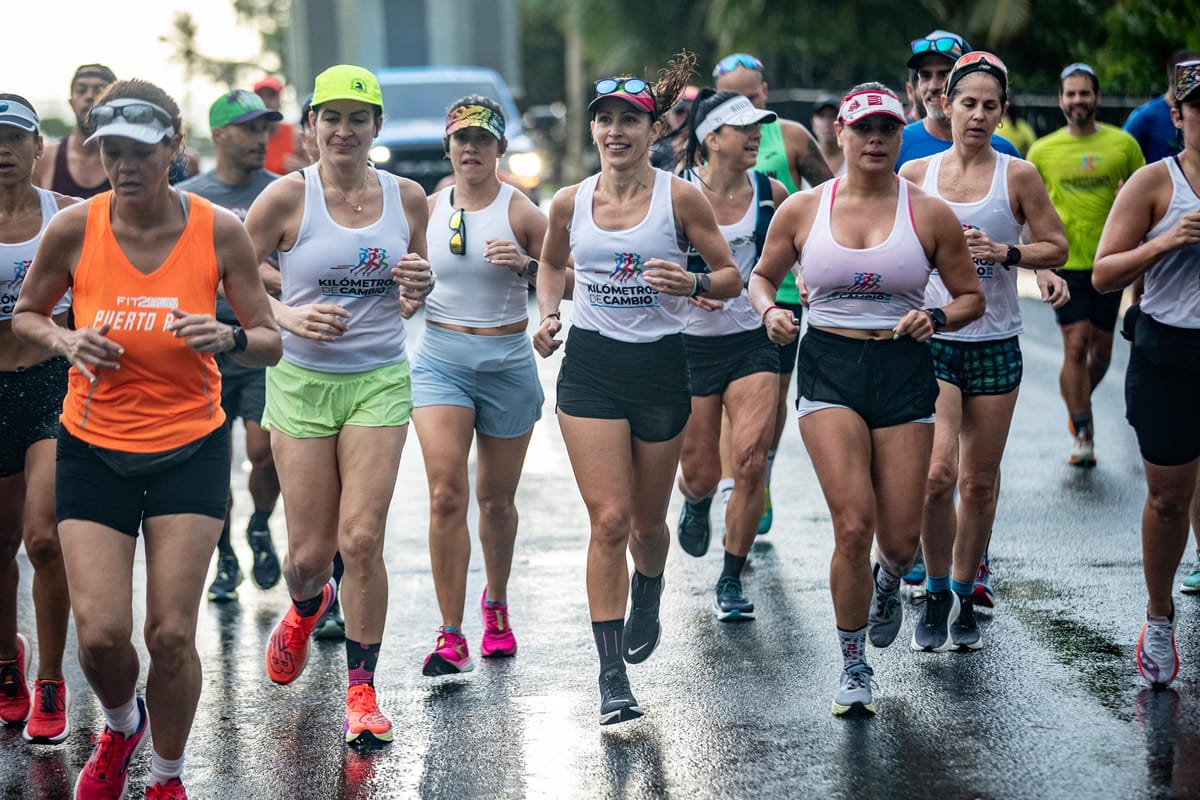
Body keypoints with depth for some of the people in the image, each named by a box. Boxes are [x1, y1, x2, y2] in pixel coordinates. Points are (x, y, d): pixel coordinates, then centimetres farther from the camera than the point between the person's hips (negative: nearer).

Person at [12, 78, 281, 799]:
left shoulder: (219, 230, -9)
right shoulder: (74, 228, -9)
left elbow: (270, 343, -2)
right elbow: (26, 313, 8)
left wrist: (228, 336, -25)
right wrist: (64, 340, -14)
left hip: (191, 450, 0)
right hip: (94, 449, 1)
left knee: (172, 635, -4)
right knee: (100, 635, -7)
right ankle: (121, 727, 29)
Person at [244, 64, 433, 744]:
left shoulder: (408, 197, 3)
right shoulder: (287, 197, -7)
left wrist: (420, 281, -5)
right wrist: (288, 316, -19)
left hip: (380, 381, 1)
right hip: (302, 381, -1)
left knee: (362, 539, -8)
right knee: (310, 552, 4)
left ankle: (362, 690, 7)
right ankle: (306, 609, 42)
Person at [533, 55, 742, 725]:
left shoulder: (680, 197, -6)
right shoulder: (571, 202, 2)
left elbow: (732, 277, -1)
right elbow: (552, 263, 22)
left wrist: (692, 283, -21)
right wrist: (549, 314, 4)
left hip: (661, 366, -1)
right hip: (590, 367, 1)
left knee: (648, 522, 11)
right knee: (609, 519, -10)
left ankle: (648, 600, 47)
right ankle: (613, 676, -7)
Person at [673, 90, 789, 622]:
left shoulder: (771, 194, 0)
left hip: (753, 342, 1)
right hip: (691, 343, -1)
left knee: (750, 463, -13)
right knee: (700, 474, 6)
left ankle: (731, 581, 3)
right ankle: (696, 503, 46)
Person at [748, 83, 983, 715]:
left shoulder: (929, 214, 2)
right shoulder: (802, 210, 4)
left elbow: (972, 297, 9)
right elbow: (762, 276, 18)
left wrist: (936, 319, -12)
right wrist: (770, 312, -4)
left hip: (904, 375, 1)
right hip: (828, 370, -1)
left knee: (899, 540, 0)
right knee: (853, 526, -15)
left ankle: (887, 583, 41)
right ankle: (854, 669, 5)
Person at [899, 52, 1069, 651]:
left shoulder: (1017, 176, 0)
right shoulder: (915, 174, 4)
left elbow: (1056, 246, 5)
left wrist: (1009, 253, -11)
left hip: (995, 344, 1)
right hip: (930, 339, -1)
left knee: (979, 480, 6)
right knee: (936, 472, -14)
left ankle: (966, 596, 23)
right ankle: (936, 593, 5)